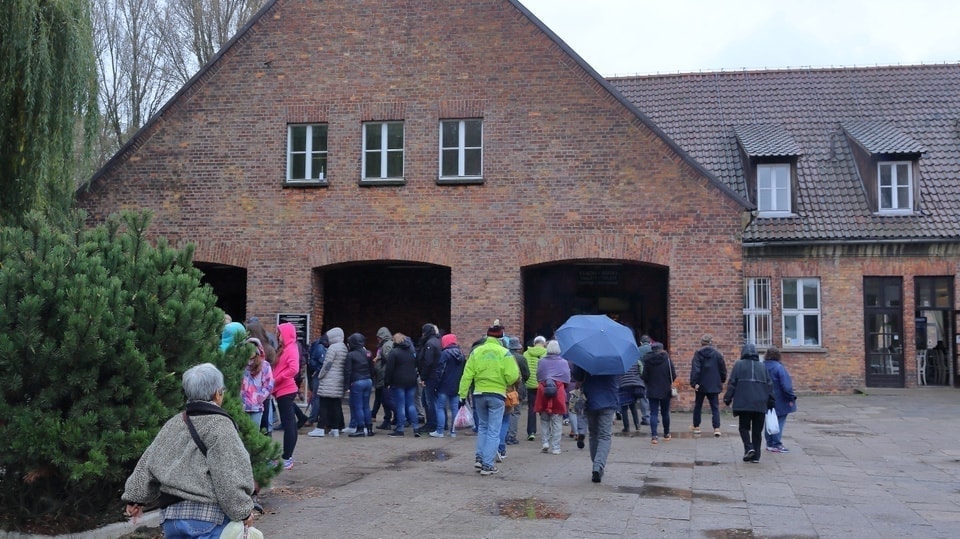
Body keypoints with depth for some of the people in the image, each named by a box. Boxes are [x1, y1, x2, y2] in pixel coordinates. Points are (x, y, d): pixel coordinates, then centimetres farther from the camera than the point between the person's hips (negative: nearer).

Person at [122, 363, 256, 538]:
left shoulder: (173, 424, 11)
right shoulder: (219, 425, -9)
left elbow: (149, 462, 15)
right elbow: (228, 475, -15)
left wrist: (135, 497, 23)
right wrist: (243, 511, -8)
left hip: (171, 514, 7)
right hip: (207, 516, -7)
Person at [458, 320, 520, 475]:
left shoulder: (476, 352, 0)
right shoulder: (505, 353, -8)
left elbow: (467, 375, -1)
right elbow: (512, 376, -14)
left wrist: (463, 395, 3)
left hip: (479, 394, 3)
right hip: (497, 395, -3)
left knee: (482, 426, 23)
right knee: (493, 431, 4)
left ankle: (480, 458, 18)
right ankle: (487, 465, 2)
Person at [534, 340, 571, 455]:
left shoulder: (541, 361, 1)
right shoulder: (564, 362, 0)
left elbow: (538, 377, 4)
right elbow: (567, 379, 1)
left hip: (543, 391, 1)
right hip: (559, 392, -1)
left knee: (544, 419, 15)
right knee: (557, 421, 5)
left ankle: (545, 442, 4)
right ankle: (555, 447, 5)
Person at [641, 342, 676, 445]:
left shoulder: (647, 361, -8)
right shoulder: (667, 360, -8)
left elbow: (644, 377, -7)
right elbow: (673, 375, -8)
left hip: (652, 391, 0)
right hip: (665, 391, 0)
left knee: (653, 413, 1)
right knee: (665, 413, 14)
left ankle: (654, 436, -9)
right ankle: (666, 434, 26)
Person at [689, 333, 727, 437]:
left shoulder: (698, 353, -7)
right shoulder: (717, 354, 0)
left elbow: (695, 369, -16)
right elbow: (723, 369, 6)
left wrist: (694, 382, -18)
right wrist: (722, 381, 22)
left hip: (701, 385, -1)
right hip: (714, 385, 1)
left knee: (698, 406, 14)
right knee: (715, 407, 3)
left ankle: (696, 426, 24)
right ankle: (716, 428, -9)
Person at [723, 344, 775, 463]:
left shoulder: (739, 365, 2)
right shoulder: (762, 367, 13)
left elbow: (732, 383, -3)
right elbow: (769, 385, 12)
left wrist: (727, 399, 3)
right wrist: (771, 402, 16)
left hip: (744, 403, -3)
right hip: (760, 404, 3)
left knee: (744, 427, 9)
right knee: (757, 430, 9)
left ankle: (748, 448, -12)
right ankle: (756, 455, 8)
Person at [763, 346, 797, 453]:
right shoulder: (779, 367, -16)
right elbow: (786, 385, -17)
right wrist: (791, 398, -9)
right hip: (779, 400, -6)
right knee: (779, 421, -2)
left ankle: (770, 443, 20)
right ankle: (776, 444, -4)